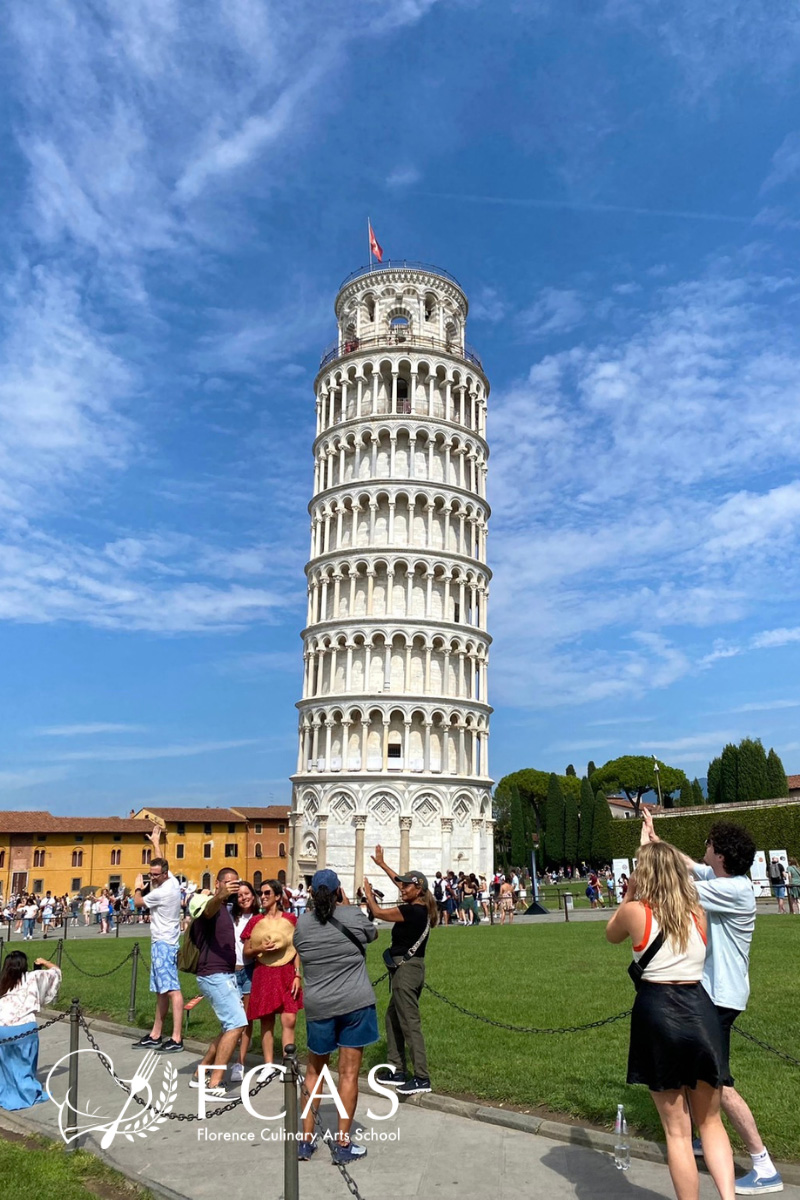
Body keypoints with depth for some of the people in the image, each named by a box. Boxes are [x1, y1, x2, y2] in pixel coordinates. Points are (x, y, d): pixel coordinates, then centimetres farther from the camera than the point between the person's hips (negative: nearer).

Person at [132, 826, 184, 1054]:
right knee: (161, 991, 14)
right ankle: (155, 1036, 21)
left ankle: (177, 1039, -18)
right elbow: (159, 863, 28)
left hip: (163, 943, -11)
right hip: (162, 942, 11)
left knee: (171, 989, -14)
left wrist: (138, 887, 16)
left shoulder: (162, 891, -18)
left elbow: (138, 902, -4)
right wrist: (156, 843, 39)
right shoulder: (173, 881, 7)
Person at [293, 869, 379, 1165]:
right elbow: (372, 934, 10)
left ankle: (306, 1139, 23)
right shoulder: (352, 915, -9)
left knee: (314, 1071, 19)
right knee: (349, 1073, 5)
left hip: (318, 1007, 2)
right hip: (355, 1005, -2)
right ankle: (343, 1145, 11)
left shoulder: (302, 924, -2)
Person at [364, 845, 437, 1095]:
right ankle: (397, 1072, 25)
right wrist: (382, 863, 29)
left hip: (406, 969, -10)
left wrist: (368, 892, 5)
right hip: (413, 967, 10)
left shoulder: (411, 911, -19)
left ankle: (422, 1078, -3)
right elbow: (400, 880, 20)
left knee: (410, 1023, -6)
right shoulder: (421, 908, 6)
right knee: (393, 1018, 18)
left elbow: (377, 912, -12)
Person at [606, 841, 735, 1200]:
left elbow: (611, 934, 15)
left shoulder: (635, 912, -7)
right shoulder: (697, 912, 3)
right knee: (710, 1120, 21)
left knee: (677, 1131, 10)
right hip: (700, 1009, 4)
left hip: (656, 1012, -4)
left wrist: (629, 895, 20)